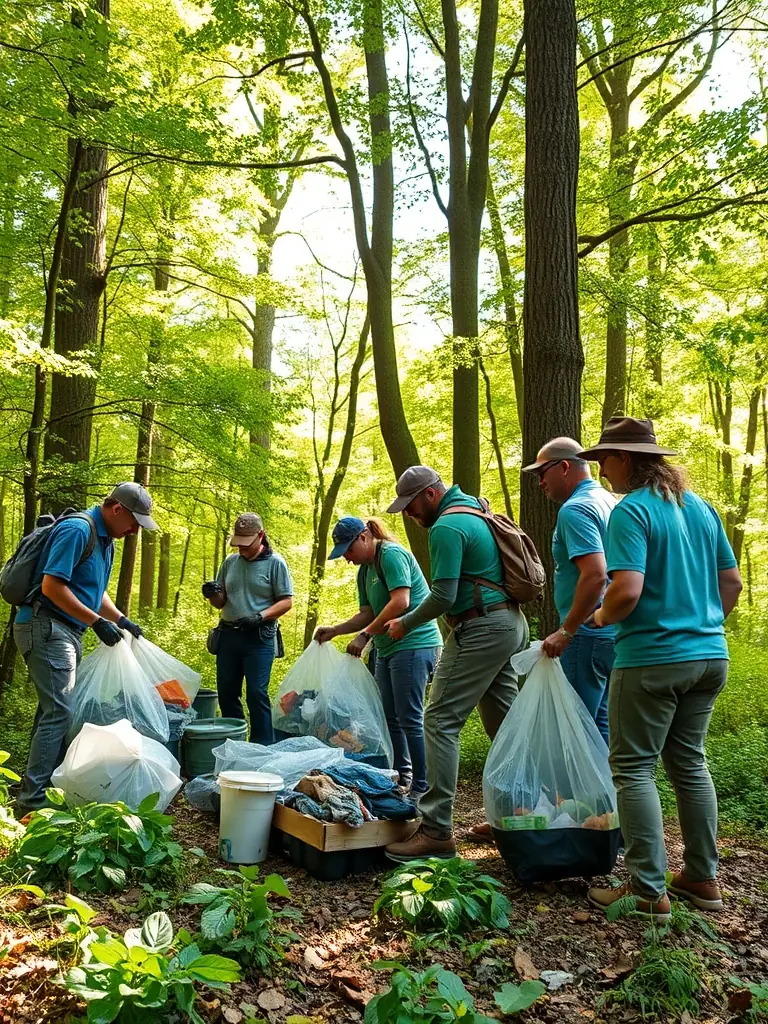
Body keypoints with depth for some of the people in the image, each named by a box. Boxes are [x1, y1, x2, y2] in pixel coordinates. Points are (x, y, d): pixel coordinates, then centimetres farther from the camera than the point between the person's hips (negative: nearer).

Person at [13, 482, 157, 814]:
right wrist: (97, 622, -22)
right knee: (57, 712, -11)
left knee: (55, 711, 13)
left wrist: (120, 619, 12)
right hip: (46, 627, -10)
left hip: (68, 631, 10)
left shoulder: (105, 539, 14)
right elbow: (51, 586, -22)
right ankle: (33, 800, -5)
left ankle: (45, 786, 21)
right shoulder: (77, 530, -17)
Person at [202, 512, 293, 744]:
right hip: (228, 635, 6)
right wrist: (212, 594, -6)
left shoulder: (275, 563, -3)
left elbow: (286, 602, -5)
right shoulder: (230, 562, 11)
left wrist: (260, 616, -19)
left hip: (259, 638, -5)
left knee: (256, 693, -9)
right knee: (226, 692, 9)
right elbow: (221, 603, 16)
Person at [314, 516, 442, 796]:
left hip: (414, 644, -10)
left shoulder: (391, 554, -12)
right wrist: (334, 631, 2)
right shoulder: (364, 571, 16)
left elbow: (400, 603, -22)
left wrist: (364, 635, -19)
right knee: (390, 717, 13)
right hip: (387, 648, 10)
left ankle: (422, 787, 2)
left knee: (409, 718, -7)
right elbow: (368, 614, 15)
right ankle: (402, 777, 26)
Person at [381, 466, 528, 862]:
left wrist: (405, 623, -4)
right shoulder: (477, 513, 18)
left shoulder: (446, 527, -14)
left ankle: (437, 830, -9)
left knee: (441, 721, -9)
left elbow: (443, 596, -19)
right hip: (510, 624, 10)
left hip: (480, 629, -10)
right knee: (503, 723, 16)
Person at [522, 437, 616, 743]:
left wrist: (566, 631, -22)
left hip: (588, 633, -10)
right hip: (612, 631, 10)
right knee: (600, 722, 16)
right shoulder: (610, 501, 15)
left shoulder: (574, 509, -15)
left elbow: (595, 574, -27)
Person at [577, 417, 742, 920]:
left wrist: (602, 617, -5)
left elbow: (626, 591, -24)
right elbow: (732, 582, 14)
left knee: (634, 768, 3)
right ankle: (703, 878, 26)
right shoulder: (701, 506, 10)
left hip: (653, 658, -8)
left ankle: (649, 890, 6)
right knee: (689, 762, 18)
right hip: (710, 656, 8)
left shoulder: (631, 511, -15)